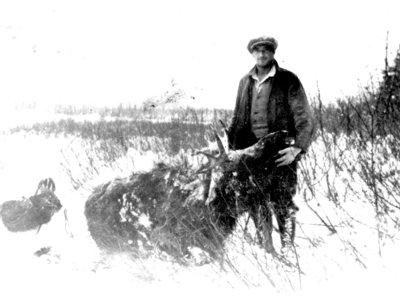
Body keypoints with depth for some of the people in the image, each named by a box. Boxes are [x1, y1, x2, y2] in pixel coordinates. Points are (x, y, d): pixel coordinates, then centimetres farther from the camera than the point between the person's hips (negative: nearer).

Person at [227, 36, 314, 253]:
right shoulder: (245, 82, 14)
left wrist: (297, 148, -18)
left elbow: (304, 119, -6)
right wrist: (231, 148, 13)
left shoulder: (288, 81, -2)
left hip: (280, 153, -4)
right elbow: (238, 118, 22)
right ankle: (266, 248, 14)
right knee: (258, 205, 5)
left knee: (282, 203, -7)